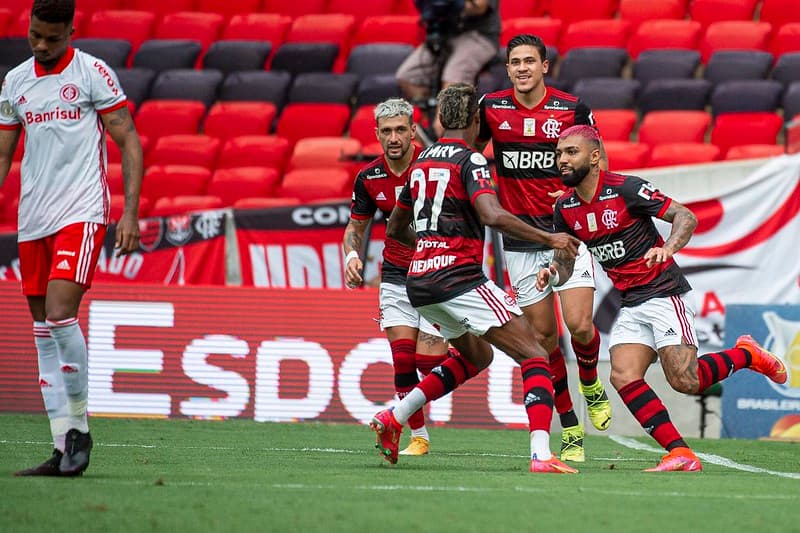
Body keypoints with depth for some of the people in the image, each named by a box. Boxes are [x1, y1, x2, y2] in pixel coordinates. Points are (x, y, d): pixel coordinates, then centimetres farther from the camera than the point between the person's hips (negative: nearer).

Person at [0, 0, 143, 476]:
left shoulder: (93, 74, -3)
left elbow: (129, 142, -3)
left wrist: (130, 213, -11)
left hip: (81, 214, -6)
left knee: (60, 314, -20)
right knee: (43, 332, 3)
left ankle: (79, 426, -5)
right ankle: (63, 450, 6)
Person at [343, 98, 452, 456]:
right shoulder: (369, 178, -2)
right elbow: (355, 227, 11)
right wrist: (352, 256, -8)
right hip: (396, 276, 3)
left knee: (428, 361, -12)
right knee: (402, 357, -7)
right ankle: (418, 436, 5)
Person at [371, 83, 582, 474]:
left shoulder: (421, 163, 15)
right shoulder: (470, 160, -7)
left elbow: (395, 228, 26)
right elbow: (493, 216, -24)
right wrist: (549, 238, -17)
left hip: (419, 282, 8)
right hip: (459, 279, -8)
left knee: (476, 356, 29)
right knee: (534, 357, -7)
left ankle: (393, 417, 19)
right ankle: (541, 455, -24)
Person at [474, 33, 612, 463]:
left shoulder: (572, 108, -3)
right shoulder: (491, 107, 2)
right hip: (520, 240, 2)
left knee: (579, 326, -15)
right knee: (543, 337, 1)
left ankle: (591, 384, 19)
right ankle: (570, 431, 11)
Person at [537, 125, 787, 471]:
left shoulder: (625, 188, -14)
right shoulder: (565, 208, 5)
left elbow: (686, 217, -12)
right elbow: (564, 263, 13)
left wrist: (667, 249, -31)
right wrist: (552, 274, -10)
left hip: (665, 294, -6)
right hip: (631, 306, 6)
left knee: (685, 382, -16)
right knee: (623, 377, -14)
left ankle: (746, 355, 13)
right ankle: (681, 455, -10)